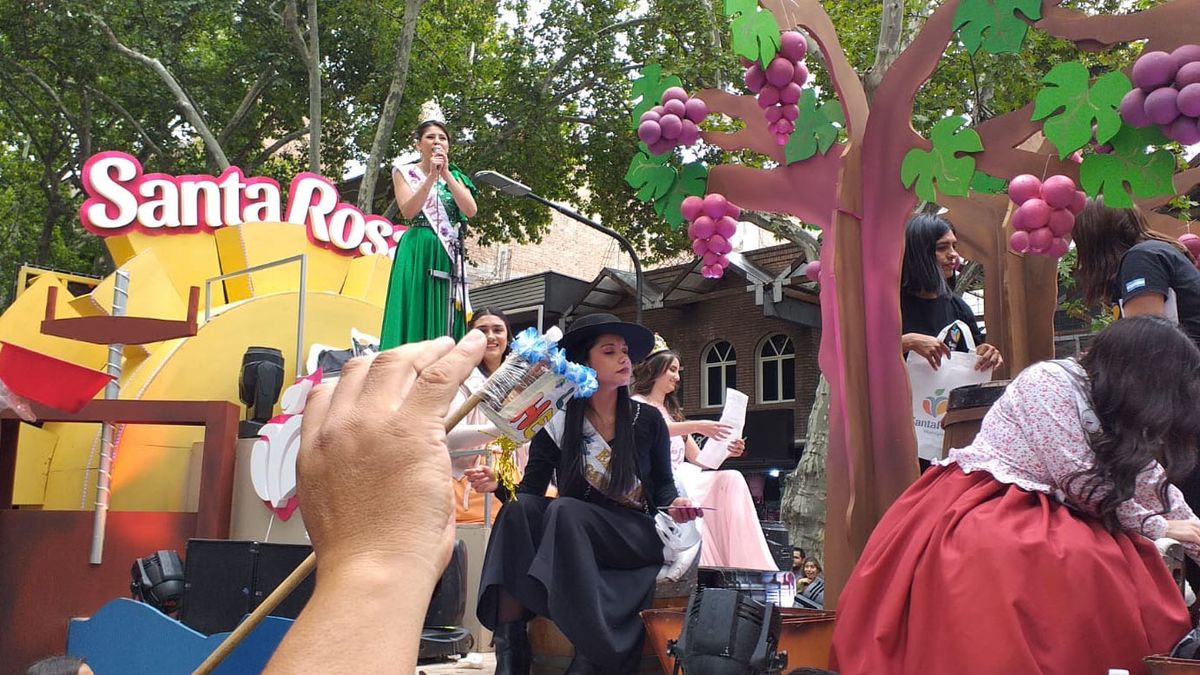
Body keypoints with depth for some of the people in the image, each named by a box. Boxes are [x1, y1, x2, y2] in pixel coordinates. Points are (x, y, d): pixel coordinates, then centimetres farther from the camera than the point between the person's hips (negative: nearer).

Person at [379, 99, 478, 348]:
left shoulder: (455, 176, 16)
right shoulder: (405, 173, 8)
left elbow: (470, 210, -1)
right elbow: (408, 211, -8)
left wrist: (446, 174, -8)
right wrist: (431, 177, -14)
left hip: (449, 255, 3)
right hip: (417, 253, -3)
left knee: (445, 321, -2)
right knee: (415, 315, -10)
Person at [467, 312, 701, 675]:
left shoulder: (648, 420, 1)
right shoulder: (556, 424, 1)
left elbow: (663, 485, 9)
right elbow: (530, 490, -3)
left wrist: (675, 505, -13)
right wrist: (500, 483, -24)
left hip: (637, 536, -2)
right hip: (569, 542, 2)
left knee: (564, 509, -32)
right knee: (520, 507, -28)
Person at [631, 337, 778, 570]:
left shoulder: (673, 412, 27)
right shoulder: (636, 406, 7)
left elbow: (699, 460, 18)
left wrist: (724, 450, -2)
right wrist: (695, 427, -30)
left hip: (681, 483, 6)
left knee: (731, 480, -17)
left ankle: (749, 568, -27)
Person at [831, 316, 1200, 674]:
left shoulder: (1108, 400, 10)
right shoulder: (1049, 382, -16)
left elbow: (1150, 482, 20)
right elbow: (1080, 482, -16)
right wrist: (1156, 528, -4)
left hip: (1035, 512, 9)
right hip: (975, 513, -9)